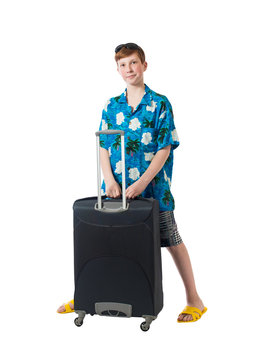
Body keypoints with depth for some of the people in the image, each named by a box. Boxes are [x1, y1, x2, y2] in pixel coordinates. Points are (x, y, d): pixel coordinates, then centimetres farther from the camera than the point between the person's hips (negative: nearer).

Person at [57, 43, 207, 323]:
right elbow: (103, 147, 6)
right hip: (115, 190, 4)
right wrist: (110, 181, -9)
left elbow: (165, 149, -8)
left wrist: (141, 183, -18)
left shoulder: (160, 104, -4)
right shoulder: (111, 106, 8)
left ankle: (194, 300, 21)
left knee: (172, 242, 6)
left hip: (152, 188, -3)